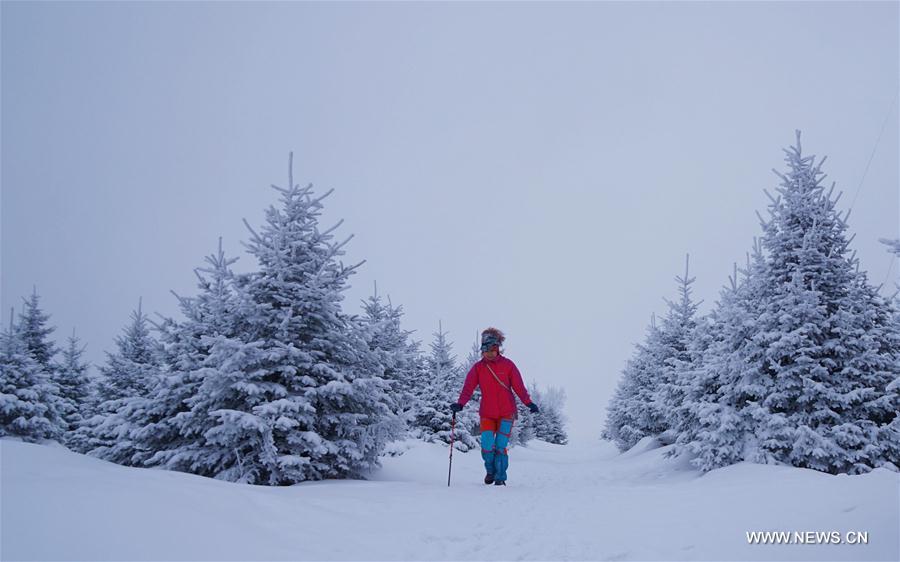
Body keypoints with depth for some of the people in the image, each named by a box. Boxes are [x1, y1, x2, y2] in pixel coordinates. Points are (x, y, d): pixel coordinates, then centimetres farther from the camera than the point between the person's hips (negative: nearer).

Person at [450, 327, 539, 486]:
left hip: (506, 413, -1)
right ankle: (490, 471, 21)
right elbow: (468, 388, -8)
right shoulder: (477, 367, 1)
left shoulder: (507, 365, -2)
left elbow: (519, 386, -4)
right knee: (487, 445, -8)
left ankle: (500, 477, 10)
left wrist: (528, 403, -16)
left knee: (500, 446, -7)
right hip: (487, 413, 1)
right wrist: (460, 404, -24)